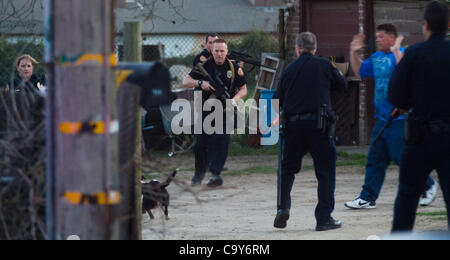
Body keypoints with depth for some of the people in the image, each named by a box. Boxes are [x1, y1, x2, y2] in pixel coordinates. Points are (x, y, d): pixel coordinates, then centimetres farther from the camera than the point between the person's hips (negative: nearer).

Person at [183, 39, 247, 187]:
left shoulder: (234, 68, -1)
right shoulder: (204, 66, -1)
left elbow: (243, 89, 4)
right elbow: (185, 82, -2)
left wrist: (234, 100, -16)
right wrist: (200, 83, -21)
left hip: (224, 110, -1)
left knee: (221, 140, -18)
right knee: (201, 142, 4)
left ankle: (215, 174, -22)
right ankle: (199, 173, 26)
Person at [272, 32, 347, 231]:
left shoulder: (289, 70, 8)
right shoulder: (324, 65, 0)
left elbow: (278, 99, 14)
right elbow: (342, 84, 13)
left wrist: (279, 118, 34)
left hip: (293, 125, 3)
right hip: (318, 124, -3)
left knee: (287, 169, 17)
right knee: (325, 172, 4)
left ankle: (283, 207, -1)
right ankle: (324, 218, 1)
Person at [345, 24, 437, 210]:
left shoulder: (402, 54, -11)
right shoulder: (377, 57, 14)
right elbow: (359, 71, 27)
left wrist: (396, 51, -30)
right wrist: (354, 53, 17)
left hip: (399, 116, -8)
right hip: (382, 117, 8)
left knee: (401, 156, -5)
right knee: (375, 158, 6)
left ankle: (429, 186, 14)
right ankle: (368, 198, 7)